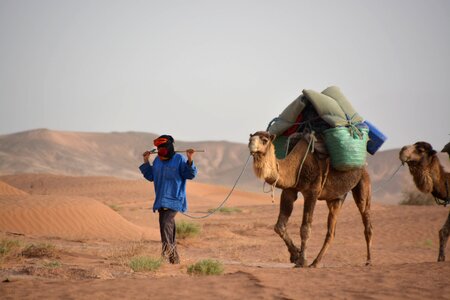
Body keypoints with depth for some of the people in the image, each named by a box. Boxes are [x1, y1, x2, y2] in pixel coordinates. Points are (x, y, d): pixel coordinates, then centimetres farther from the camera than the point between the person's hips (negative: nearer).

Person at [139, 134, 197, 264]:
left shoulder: (179, 159, -7)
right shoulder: (157, 161, 10)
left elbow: (190, 175, -10)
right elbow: (150, 177, 19)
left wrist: (190, 160, -23)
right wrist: (146, 162, 13)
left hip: (174, 199, -7)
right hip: (161, 199, 7)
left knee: (167, 222, -25)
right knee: (164, 225, 8)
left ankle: (167, 247, -20)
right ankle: (174, 257, 15)